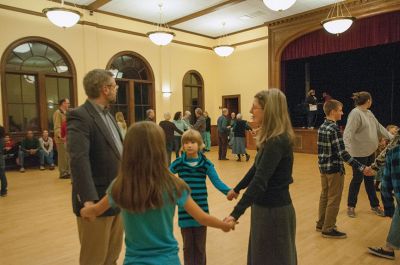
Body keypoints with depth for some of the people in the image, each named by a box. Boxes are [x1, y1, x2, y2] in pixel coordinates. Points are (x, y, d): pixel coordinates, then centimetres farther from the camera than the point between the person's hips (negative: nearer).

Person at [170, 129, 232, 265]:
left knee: (200, 246, 15)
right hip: (185, 213, 0)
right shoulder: (178, 163, -5)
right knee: (188, 246, 16)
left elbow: (217, 182, -9)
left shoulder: (206, 164, -6)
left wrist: (230, 191, -26)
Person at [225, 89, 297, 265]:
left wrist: (236, 213, -36)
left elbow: (260, 180, -32)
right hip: (266, 206, 9)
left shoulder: (277, 141, -24)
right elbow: (257, 169, 17)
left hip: (274, 210, -9)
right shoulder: (271, 138, 6)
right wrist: (237, 189, 26)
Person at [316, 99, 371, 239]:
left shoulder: (322, 127, 7)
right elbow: (342, 153, -23)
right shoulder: (334, 129, -19)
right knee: (334, 199, 4)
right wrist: (361, 167, -22)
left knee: (324, 196, 18)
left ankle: (321, 224, 29)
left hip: (323, 167, 8)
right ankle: (328, 229, 14)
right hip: (334, 169, -8)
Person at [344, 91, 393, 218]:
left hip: (370, 151, 8)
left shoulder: (369, 113, 9)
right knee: (358, 179, 3)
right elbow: (348, 133, -27)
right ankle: (351, 206, 20)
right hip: (359, 153, -8)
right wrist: (347, 150, -37)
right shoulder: (355, 113, -19)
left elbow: (379, 127, 18)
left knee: (369, 179, 17)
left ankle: (375, 205, 30)